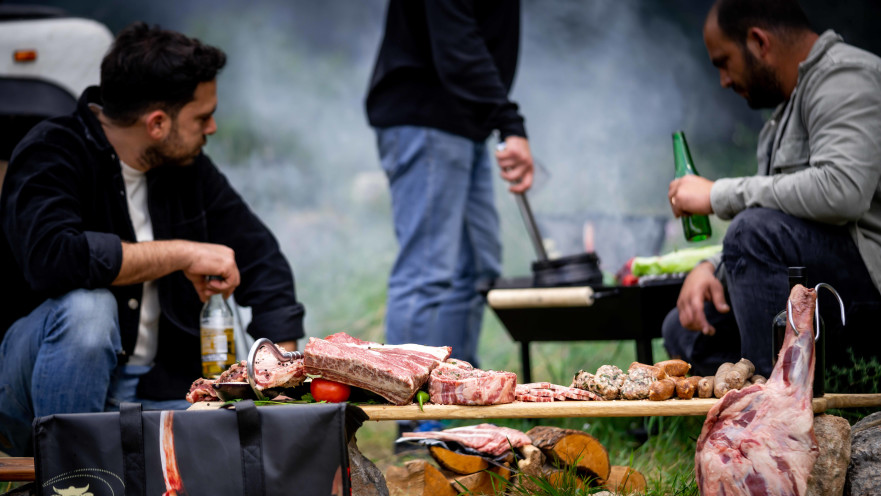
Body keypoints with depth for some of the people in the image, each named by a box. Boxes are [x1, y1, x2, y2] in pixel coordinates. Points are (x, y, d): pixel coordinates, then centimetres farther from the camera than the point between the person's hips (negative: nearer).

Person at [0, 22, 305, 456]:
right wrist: (182, 254, -24)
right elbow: (50, 255, -32)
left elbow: (262, 261, 14)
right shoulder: (53, 153, -12)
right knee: (88, 306, -36)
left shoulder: (189, 168, 7)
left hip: (159, 392, 5)